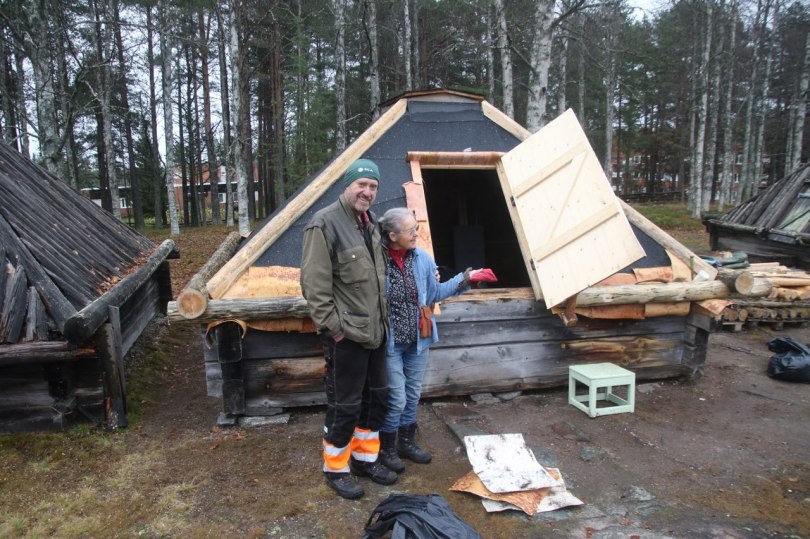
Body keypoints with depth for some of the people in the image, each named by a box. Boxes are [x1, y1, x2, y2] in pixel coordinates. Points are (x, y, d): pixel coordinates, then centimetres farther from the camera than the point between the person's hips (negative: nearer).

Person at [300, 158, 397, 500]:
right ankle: (335, 468, 25)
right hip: (346, 334, -9)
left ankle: (365, 458, 37)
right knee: (345, 405, 4)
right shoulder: (325, 223, -16)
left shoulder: (370, 222, 11)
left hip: (374, 330, 9)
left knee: (376, 397, 19)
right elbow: (314, 283, -19)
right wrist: (332, 325, -19)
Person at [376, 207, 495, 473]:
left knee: (412, 396, 19)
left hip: (417, 341, 6)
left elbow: (435, 293, 9)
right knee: (397, 399, 2)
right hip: (390, 343, -6)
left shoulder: (423, 258, -3)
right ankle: (386, 448, 27)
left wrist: (467, 278, 6)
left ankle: (407, 443, 39)